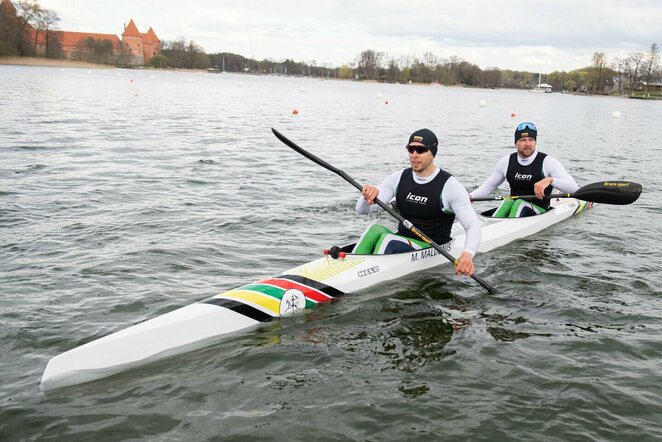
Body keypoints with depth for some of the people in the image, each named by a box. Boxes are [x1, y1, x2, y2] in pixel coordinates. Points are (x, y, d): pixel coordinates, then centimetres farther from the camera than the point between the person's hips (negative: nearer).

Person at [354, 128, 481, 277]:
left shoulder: (450, 186, -9)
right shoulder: (398, 178, 4)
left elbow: (473, 225, -13)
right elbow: (361, 210, 1)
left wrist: (468, 254, -35)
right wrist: (367, 198, -25)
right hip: (400, 243, 4)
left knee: (388, 239, -31)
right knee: (376, 229, -27)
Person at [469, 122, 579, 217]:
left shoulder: (547, 162, -7)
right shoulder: (506, 162, 5)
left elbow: (574, 188, -16)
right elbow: (489, 185, 16)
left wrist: (550, 180, -35)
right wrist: (470, 197, -3)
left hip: (540, 212, -2)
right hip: (511, 206, 3)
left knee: (520, 204, -32)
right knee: (508, 201, -29)